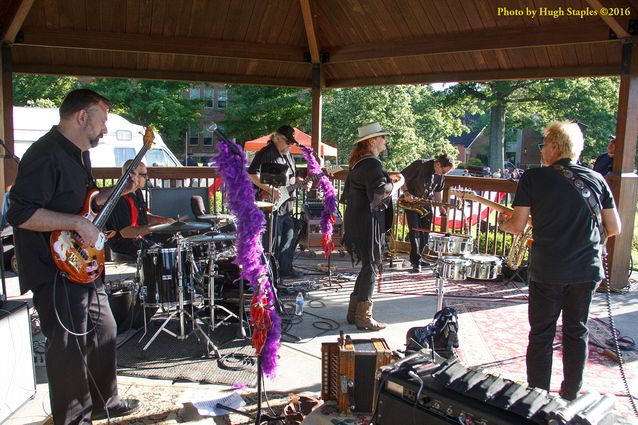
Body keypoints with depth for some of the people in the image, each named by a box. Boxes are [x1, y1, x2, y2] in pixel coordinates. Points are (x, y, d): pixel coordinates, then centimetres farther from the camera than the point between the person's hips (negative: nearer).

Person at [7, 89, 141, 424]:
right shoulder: (46, 154, -20)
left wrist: (119, 190, 11)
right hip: (57, 272, -10)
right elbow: (21, 213, -28)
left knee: (103, 332, 20)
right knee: (70, 347, 2)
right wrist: (78, 223, -28)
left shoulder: (79, 154, 12)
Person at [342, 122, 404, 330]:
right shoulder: (372, 164, -18)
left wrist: (388, 178, 19)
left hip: (355, 219, 10)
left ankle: (354, 312, 23)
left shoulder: (358, 161, 14)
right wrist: (398, 183, -11)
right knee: (371, 267, -1)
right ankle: (363, 317, 7)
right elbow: (381, 192, -27)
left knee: (367, 266, 17)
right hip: (367, 222, -10)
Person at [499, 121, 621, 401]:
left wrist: (502, 222, 12)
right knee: (576, 332, 17)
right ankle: (570, 398, 28)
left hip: (546, 271, -3)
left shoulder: (533, 178, -8)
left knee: (541, 335, 9)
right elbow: (614, 228, 6)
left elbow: (517, 226, -9)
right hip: (587, 270, 3)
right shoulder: (596, 179, 2)